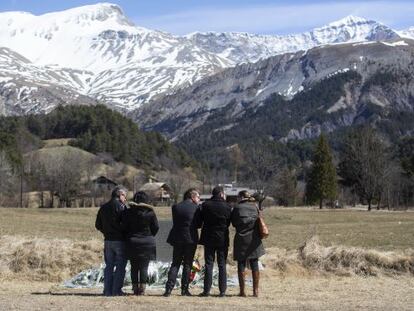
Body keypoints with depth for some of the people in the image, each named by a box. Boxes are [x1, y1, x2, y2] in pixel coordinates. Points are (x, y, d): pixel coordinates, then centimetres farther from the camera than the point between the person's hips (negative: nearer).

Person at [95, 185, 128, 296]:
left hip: (108, 241, 6)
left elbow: (98, 225, 12)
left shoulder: (103, 208, 10)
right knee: (120, 266, 1)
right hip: (120, 240, -6)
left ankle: (107, 290, 9)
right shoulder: (120, 206, -11)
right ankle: (116, 290, -1)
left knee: (109, 266, 12)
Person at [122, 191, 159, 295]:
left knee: (134, 267, 9)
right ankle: (142, 289, 0)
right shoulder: (150, 212, -6)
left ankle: (135, 288, 9)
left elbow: (124, 227, 1)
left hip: (132, 242, 1)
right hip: (147, 243, -1)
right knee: (144, 267, 4)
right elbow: (156, 227, -1)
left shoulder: (128, 212, -3)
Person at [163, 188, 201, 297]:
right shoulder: (195, 208, -7)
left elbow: (175, 222, 8)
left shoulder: (176, 207, 3)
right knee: (187, 265, 7)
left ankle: (169, 288, 0)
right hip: (191, 239, -3)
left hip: (177, 239, 3)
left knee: (175, 264, 10)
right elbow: (199, 224, -1)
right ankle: (184, 289, 6)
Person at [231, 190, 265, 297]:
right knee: (254, 264, 7)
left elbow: (233, 223, 3)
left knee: (241, 264, 2)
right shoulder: (255, 206, 5)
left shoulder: (237, 207, -4)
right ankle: (256, 290, 9)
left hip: (241, 238, -3)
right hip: (254, 239, 3)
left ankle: (242, 291, 1)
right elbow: (258, 220, 10)